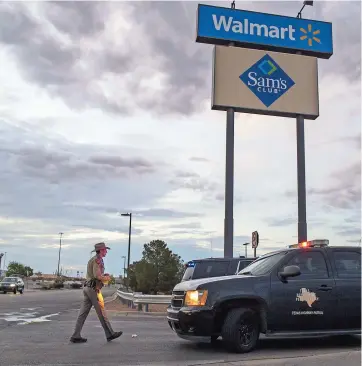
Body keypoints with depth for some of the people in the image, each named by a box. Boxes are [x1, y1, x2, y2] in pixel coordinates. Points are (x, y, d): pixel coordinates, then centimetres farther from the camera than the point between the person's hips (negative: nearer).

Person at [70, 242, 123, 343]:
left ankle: (76, 336, 4)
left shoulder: (93, 259, 22)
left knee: (83, 313, 6)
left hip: (87, 288, 10)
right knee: (101, 312, -2)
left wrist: (104, 276, 12)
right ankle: (110, 334, 6)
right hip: (94, 289, -10)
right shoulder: (97, 259, -11)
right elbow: (97, 275, -22)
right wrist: (107, 278, -4)